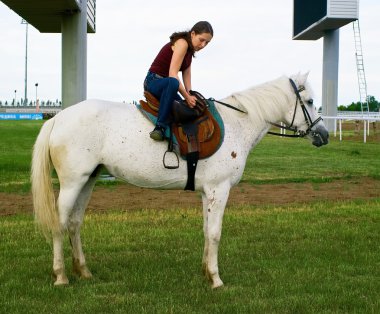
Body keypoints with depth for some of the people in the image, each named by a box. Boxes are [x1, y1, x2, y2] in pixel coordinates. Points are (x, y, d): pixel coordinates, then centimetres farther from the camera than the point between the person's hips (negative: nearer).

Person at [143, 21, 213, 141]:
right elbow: (172, 74, -27)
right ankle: (160, 127, -40)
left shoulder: (190, 48, 10)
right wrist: (187, 97, -29)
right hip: (153, 81, -9)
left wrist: (190, 96, -13)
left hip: (165, 85, 9)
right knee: (172, 82, -41)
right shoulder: (182, 43, -18)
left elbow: (186, 76, 2)